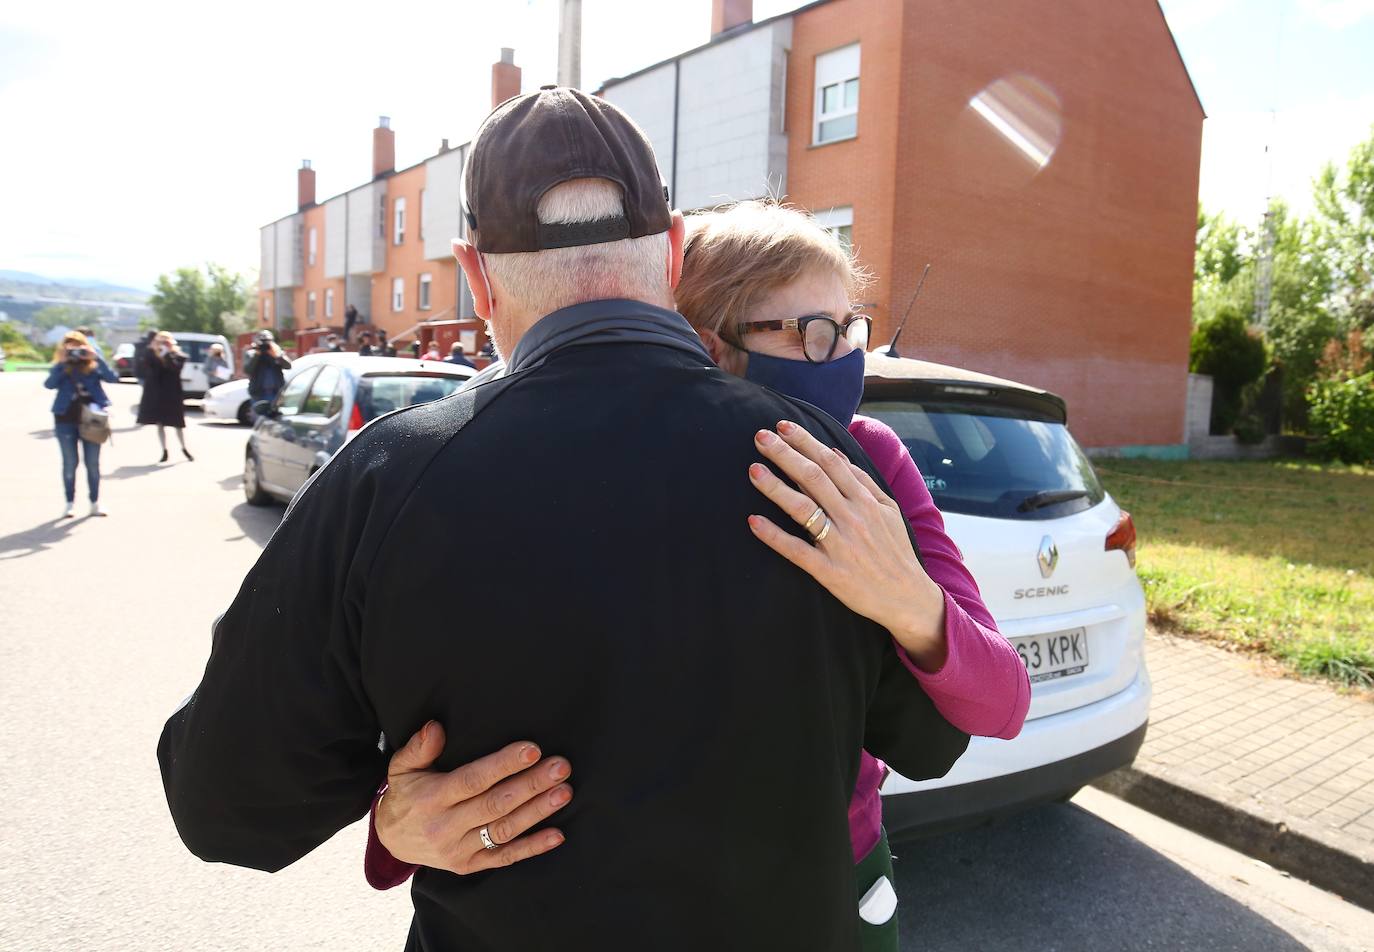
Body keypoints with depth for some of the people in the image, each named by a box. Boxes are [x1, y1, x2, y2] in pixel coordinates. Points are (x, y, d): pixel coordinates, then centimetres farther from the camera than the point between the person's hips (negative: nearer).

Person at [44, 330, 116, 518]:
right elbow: (49, 384, -13)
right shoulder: (60, 368, 5)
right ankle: (69, 503, 15)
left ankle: (95, 503, 15)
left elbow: (112, 378, -13)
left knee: (93, 463, 5)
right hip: (66, 420, 0)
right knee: (70, 463, 5)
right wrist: (61, 363, -16)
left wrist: (97, 358, -18)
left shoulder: (93, 366, 3)